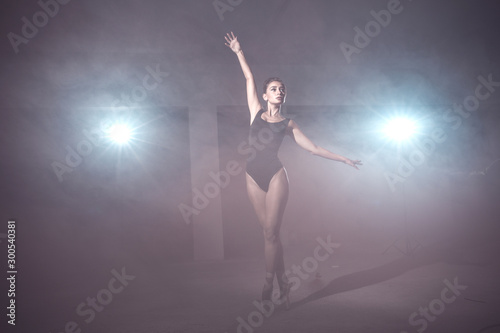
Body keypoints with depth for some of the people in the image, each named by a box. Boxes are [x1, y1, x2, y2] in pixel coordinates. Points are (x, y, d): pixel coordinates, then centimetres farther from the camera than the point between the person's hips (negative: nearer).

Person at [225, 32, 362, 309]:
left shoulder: (287, 124, 10)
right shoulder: (256, 112, 13)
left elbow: (313, 148, 10)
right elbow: (249, 79, 17)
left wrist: (343, 159, 8)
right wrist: (238, 52, 22)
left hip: (276, 176, -2)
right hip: (254, 177, 2)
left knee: (271, 232, -8)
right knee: (268, 231, 3)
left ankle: (269, 283, 3)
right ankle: (283, 283, 12)